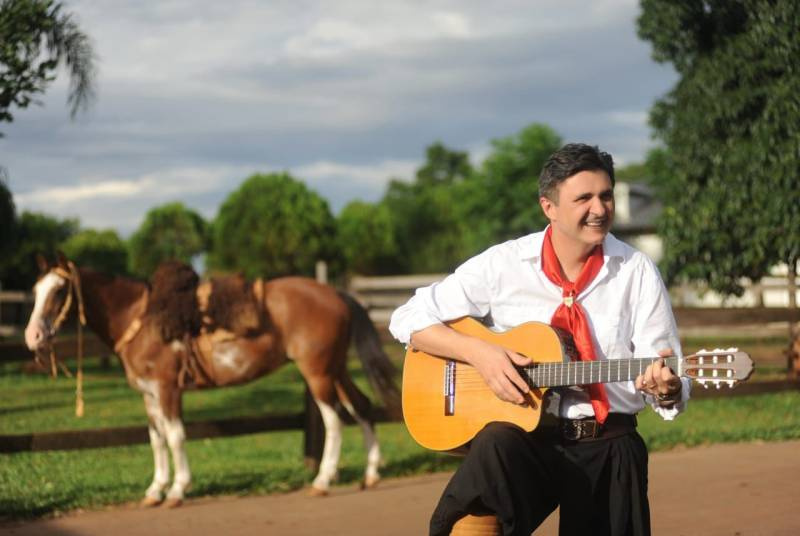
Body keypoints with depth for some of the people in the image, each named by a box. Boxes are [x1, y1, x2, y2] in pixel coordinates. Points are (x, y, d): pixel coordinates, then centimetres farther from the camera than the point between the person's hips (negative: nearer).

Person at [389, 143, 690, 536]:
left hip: (610, 447, 2)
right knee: (496, 447, -34)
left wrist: (665, 388, -26)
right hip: (525, 434, -2)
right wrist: (478, 352, -15)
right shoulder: (504, 264, -1)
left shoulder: (637, 272, 1)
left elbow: (672, 386, -1)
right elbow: (410, 319, 1)